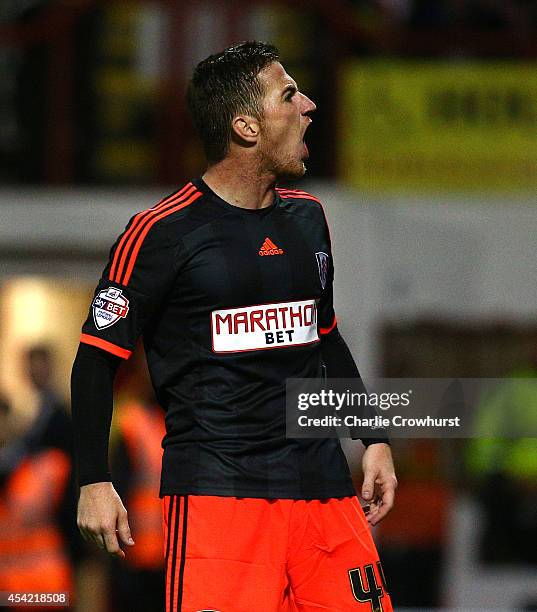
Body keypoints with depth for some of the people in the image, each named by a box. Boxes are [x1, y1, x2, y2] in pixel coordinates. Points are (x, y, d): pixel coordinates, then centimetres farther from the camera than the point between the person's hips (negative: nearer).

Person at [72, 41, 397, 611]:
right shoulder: (162, 232, -6)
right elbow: (98, 358, -2)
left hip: (320, 477, 6)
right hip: (215, 489, -6)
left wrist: (375, 439, 21)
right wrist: (94, 483, -6)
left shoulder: (307, 216, 14)